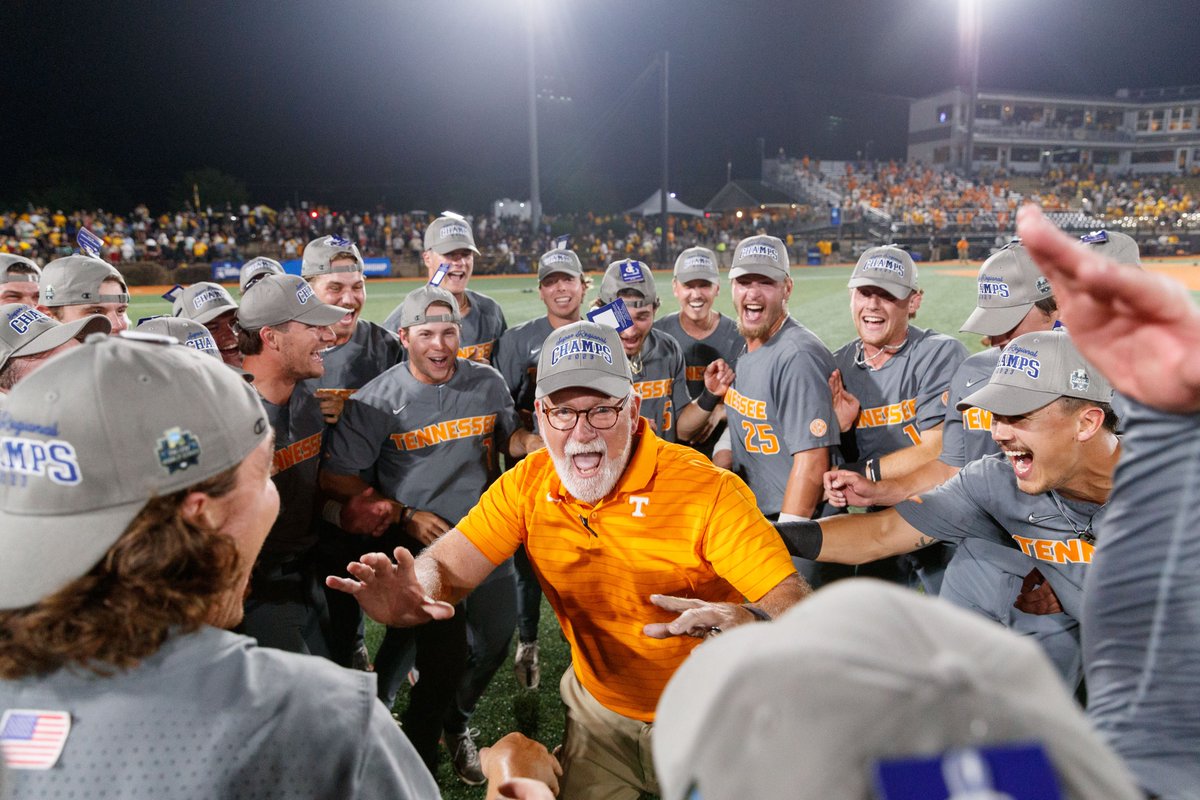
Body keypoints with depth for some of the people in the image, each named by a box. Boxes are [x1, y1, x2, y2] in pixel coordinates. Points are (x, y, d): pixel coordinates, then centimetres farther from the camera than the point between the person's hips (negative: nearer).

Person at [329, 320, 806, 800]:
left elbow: (795, 606, -31)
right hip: (600, 711, 3)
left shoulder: (707, 490, -25)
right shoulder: (527, 485, -11)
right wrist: (414, 594, -39)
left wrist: (741, 621, -54)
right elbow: (445, 566, -15)